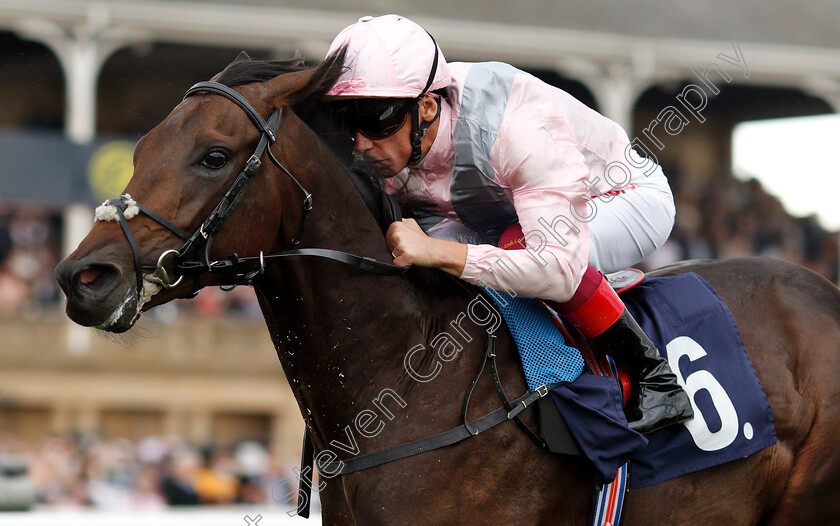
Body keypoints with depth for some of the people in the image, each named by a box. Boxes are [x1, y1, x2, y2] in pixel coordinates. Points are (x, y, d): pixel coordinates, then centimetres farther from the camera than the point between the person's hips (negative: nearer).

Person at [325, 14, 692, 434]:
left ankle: (655, 379, -22)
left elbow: (562, 270, -46)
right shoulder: (388, 158, -20)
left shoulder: (518, 128, -40)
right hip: (513, 215, 6)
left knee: (520, 243, -38)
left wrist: (438, 252, -51)